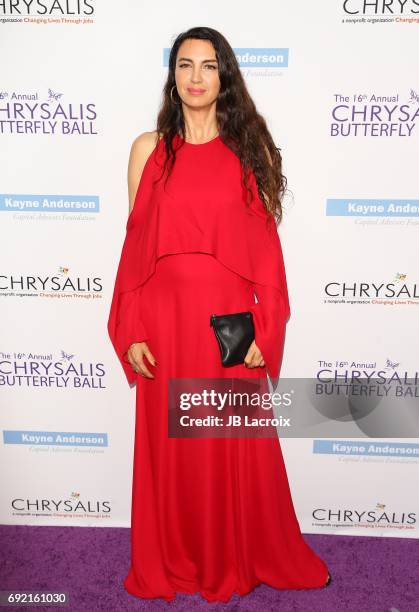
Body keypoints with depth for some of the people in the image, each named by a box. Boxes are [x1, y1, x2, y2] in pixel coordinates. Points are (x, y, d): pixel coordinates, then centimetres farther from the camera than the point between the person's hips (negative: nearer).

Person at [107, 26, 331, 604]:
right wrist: (131, 332, -2)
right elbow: (136, 245, 4)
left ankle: (240, 560, 37)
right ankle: (171, 564, 36)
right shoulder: (149, 148, 7)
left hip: (231, 321, 0)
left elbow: (266, 247, 2)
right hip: (166, 320, 1)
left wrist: (263, 331, -6)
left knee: (238, 447, 10)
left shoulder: (250, 148, 6)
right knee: (169, 447, 11)